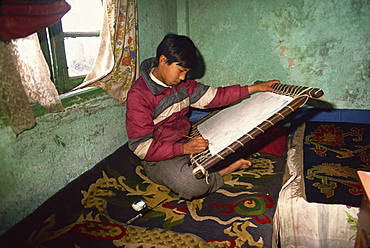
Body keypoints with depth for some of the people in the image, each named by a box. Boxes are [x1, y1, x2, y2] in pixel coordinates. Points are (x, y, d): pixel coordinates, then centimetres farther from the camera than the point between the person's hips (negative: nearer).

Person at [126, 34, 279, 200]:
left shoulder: (181, 84, 3)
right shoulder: (139, 95, -20)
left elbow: (212, 96, 8)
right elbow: (141, 146, -22)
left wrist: (254, 88, 2)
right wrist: (183, 148, -33)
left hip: (186, 142, 7)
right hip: (159, 159, -7)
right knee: (191, 184, -34)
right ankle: (223, 171, -8)